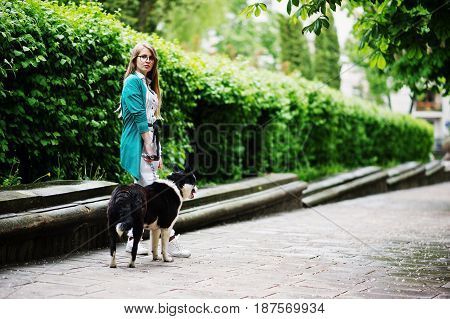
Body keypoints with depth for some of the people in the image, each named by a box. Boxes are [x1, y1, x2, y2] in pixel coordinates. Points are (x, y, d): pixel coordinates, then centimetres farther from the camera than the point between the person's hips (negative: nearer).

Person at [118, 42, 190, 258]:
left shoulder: (149, 84, 21)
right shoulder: (133, 81, -6)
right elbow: (139, 116, -14)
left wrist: (158, 152, 17)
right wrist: (148, 146, -18)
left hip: (149, 145, 9)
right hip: (138, 145, -9)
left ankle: (133, 240, 14)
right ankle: (171, 242, -12)